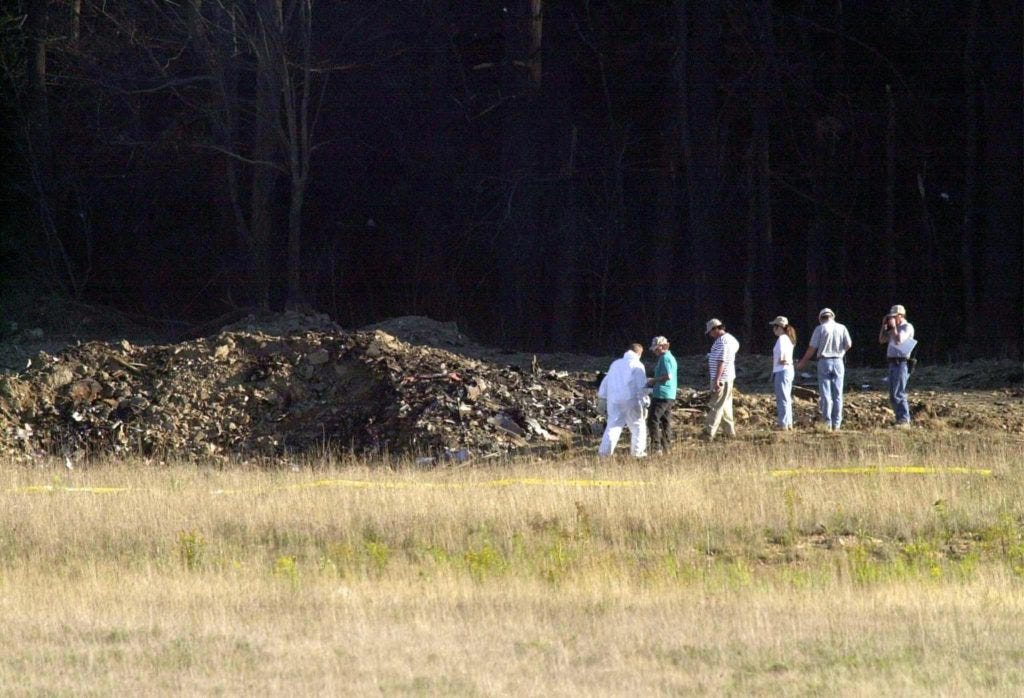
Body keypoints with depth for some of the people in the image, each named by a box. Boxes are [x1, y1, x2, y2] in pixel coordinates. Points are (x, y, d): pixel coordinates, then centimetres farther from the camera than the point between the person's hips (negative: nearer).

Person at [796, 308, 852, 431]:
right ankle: (836, 424, 5)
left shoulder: (820, 329, -3)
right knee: (837, 394, 6)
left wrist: (803, 362, 7)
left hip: (824, 362, -2)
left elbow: (812, 348, -4)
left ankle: (827, 422, -9)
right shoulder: (842, 328, 3)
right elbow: (849, 345, 3)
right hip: (838, 362, 2)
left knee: (825, 394, 0)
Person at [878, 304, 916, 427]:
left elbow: (898, 340, -22)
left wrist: (893, 326, -12)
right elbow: (881, 340, 20)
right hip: (892, 364, 10)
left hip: (901, 364, -10)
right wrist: (884, 326, 11)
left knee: (898, 394, -15)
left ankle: (904, 420, -15)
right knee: (893, 396, 9)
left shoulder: (907, 327, -7)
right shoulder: (895, 329, 20)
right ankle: (901, 420, 13)